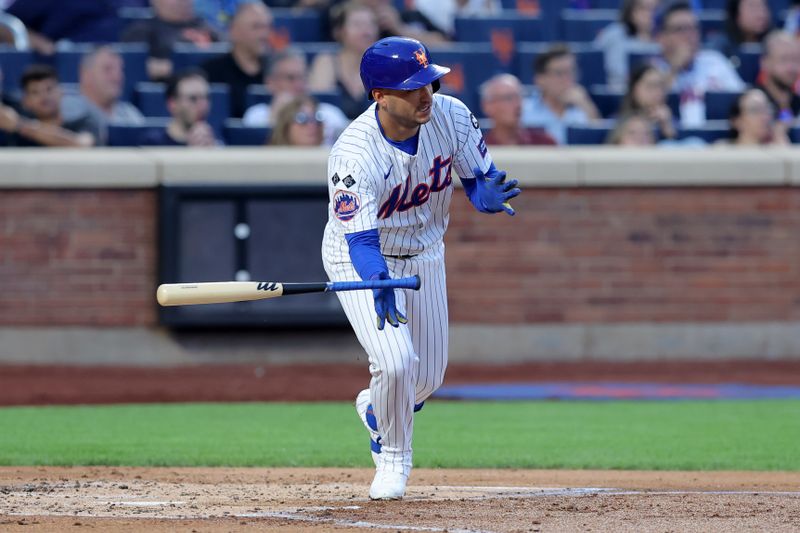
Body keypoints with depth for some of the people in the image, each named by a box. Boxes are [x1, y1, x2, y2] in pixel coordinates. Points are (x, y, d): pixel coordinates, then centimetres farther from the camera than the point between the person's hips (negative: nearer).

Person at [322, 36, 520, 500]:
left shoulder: (452, 117, -20)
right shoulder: (354, 154, -34)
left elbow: (479, 181, -11)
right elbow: (362, 239, -38)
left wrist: (489, 194, -37)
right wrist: (379, 283, -58)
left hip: (424, 253, 5)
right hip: (361, 258, -5)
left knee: (427, 378, 10)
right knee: (396, 362, -22)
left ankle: (376, 409, 46)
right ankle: (393, 458, 7)